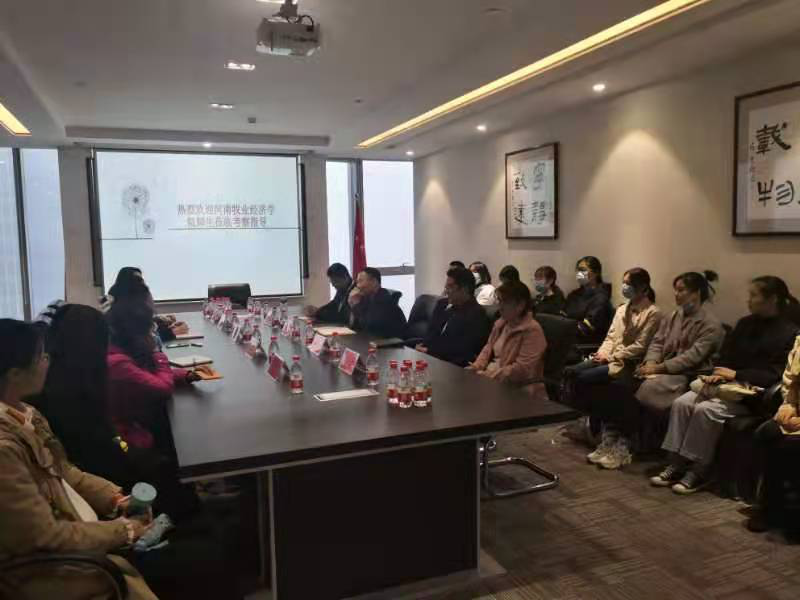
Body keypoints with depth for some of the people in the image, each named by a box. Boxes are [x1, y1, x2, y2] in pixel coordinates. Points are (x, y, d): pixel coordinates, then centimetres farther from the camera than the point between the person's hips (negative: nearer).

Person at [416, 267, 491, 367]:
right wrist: (423, 346, -6)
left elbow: (462, 350, -14)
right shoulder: (442, 304, 14)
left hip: (454, 366, -7)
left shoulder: (477, 314, -8)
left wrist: (429, 351, -15)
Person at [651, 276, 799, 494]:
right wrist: (718, 373, -4)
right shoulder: (746, 323, 16)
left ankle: (699, 471, -17)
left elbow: (775, 375, -13)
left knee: (706, 409, -30)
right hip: (728, 384, 7)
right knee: (682, 403, -17)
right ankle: (677, 464, -16)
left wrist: (736, 374, -14)